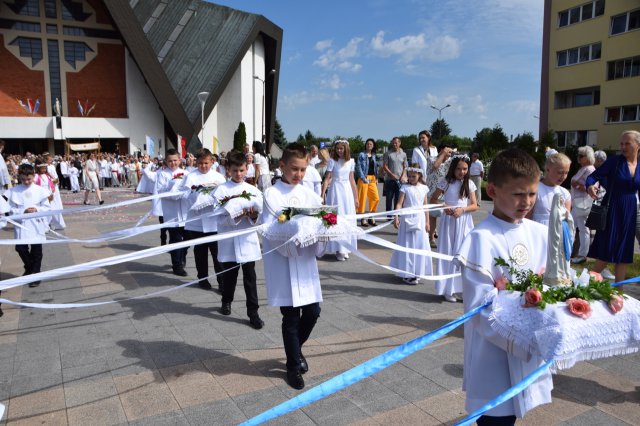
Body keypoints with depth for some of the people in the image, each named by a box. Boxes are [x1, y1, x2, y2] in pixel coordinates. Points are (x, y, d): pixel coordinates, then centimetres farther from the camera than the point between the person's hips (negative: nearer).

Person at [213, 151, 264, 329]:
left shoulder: (253, 190, 4)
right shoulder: (221, 190, -3)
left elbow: (260, 216, 3)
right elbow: (219, 219, -10)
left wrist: (254, 216, -19)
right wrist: (236, 216, -25)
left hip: (248, 240, 1)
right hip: (229, 241, -1)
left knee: (250, 277, 2)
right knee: (229, 275, 14)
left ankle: (253, 313, 9)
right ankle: (226, 302, 40)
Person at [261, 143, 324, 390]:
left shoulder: (310, 195, 8)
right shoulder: (271, 195, -5)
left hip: (306, 261, 4)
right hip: (283, 261, -4)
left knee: (312, 312, 7)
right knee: (291, 316, 4)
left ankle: (296, 349, 37)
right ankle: (294, 366, 25)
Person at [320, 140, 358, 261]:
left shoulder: (351, 161, 6)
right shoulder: (332, 161, -5)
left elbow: (352, 180, 12)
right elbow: (327, 179, -7)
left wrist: (356, 197, 13)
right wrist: (322, 195, -14)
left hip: (347, 191, 4)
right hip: (335, 190, -4)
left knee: (348, 218, 6)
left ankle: (345, 248, 18)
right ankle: (338, 249, 4)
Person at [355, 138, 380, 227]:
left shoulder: (374, 156, 17)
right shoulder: (362, 155, 0)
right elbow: (358, 167, -6)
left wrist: (376, 178, 10)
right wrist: (363, 178, -14)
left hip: (372, 179, 6)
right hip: (363, 178, -5)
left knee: (376, 198, -2)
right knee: (362, 199, -5)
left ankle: (371, 217, 10)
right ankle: (362, 219, 1)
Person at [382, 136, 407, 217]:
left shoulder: (403, 154, 12)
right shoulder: (388, 154, 2)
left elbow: (405, 167, 13)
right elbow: (384, 166, -2)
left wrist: (403, 176, -4)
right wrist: (392, 174, -12)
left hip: (400, 180, 2)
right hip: (390, 180, -2)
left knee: (398, 199, 5)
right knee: (389, 198, 1)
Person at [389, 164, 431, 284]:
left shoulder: (424, 188, 5)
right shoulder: (405, 188, -4)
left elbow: (425, 206, 8)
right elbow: (399, 203, -9)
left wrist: (427, 222, 7)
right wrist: (396, 217, -20)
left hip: (420, 219, 4)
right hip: (407, 219, -3)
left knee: (420, 245, 7)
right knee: (407, 245, 1)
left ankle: (417, 272, 19)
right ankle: (407, 273, 6)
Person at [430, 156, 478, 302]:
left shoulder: (469, 184, 3)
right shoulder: (446, 182, -2)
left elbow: (474, 205, 1)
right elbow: (433, 199, 4)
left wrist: (462, 209, -16)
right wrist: (444, 206, -13)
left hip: (464, 222, 2)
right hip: (449, 221, -2)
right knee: (448, 254, 2)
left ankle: (462, 287, 10)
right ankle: (448, 289, 9)